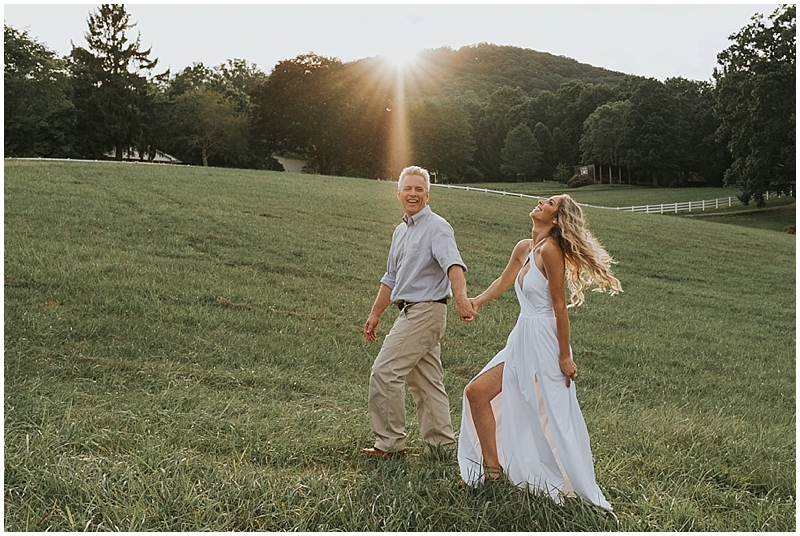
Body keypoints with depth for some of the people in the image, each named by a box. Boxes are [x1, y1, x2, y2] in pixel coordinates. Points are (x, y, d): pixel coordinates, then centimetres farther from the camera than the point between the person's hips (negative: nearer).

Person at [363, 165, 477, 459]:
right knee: (426, 381, 12)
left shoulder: (437, 227, -12)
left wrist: (461, 297, -48)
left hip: (426, 311, -9)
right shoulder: (401, 231, 16)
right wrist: (375, 314, 26)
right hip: (411, 313, 9)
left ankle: (389, 442, 2)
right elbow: (391, 278, 24)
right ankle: (442, 444, 20)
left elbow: (452, 263, -31)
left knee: (384, 373, -9)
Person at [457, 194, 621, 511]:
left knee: (553, 421, -3)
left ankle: (580, 490, 12)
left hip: (543, 343, -9)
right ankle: (492, 468, 22)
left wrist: (565, 356, -15)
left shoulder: (549, 250, -17)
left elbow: (560, 306, -16)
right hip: (521, 342, 9)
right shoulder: (524, 248, 8)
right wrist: (476, 302, 29)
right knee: (476, 393, 10)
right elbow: (503, 282, 25)